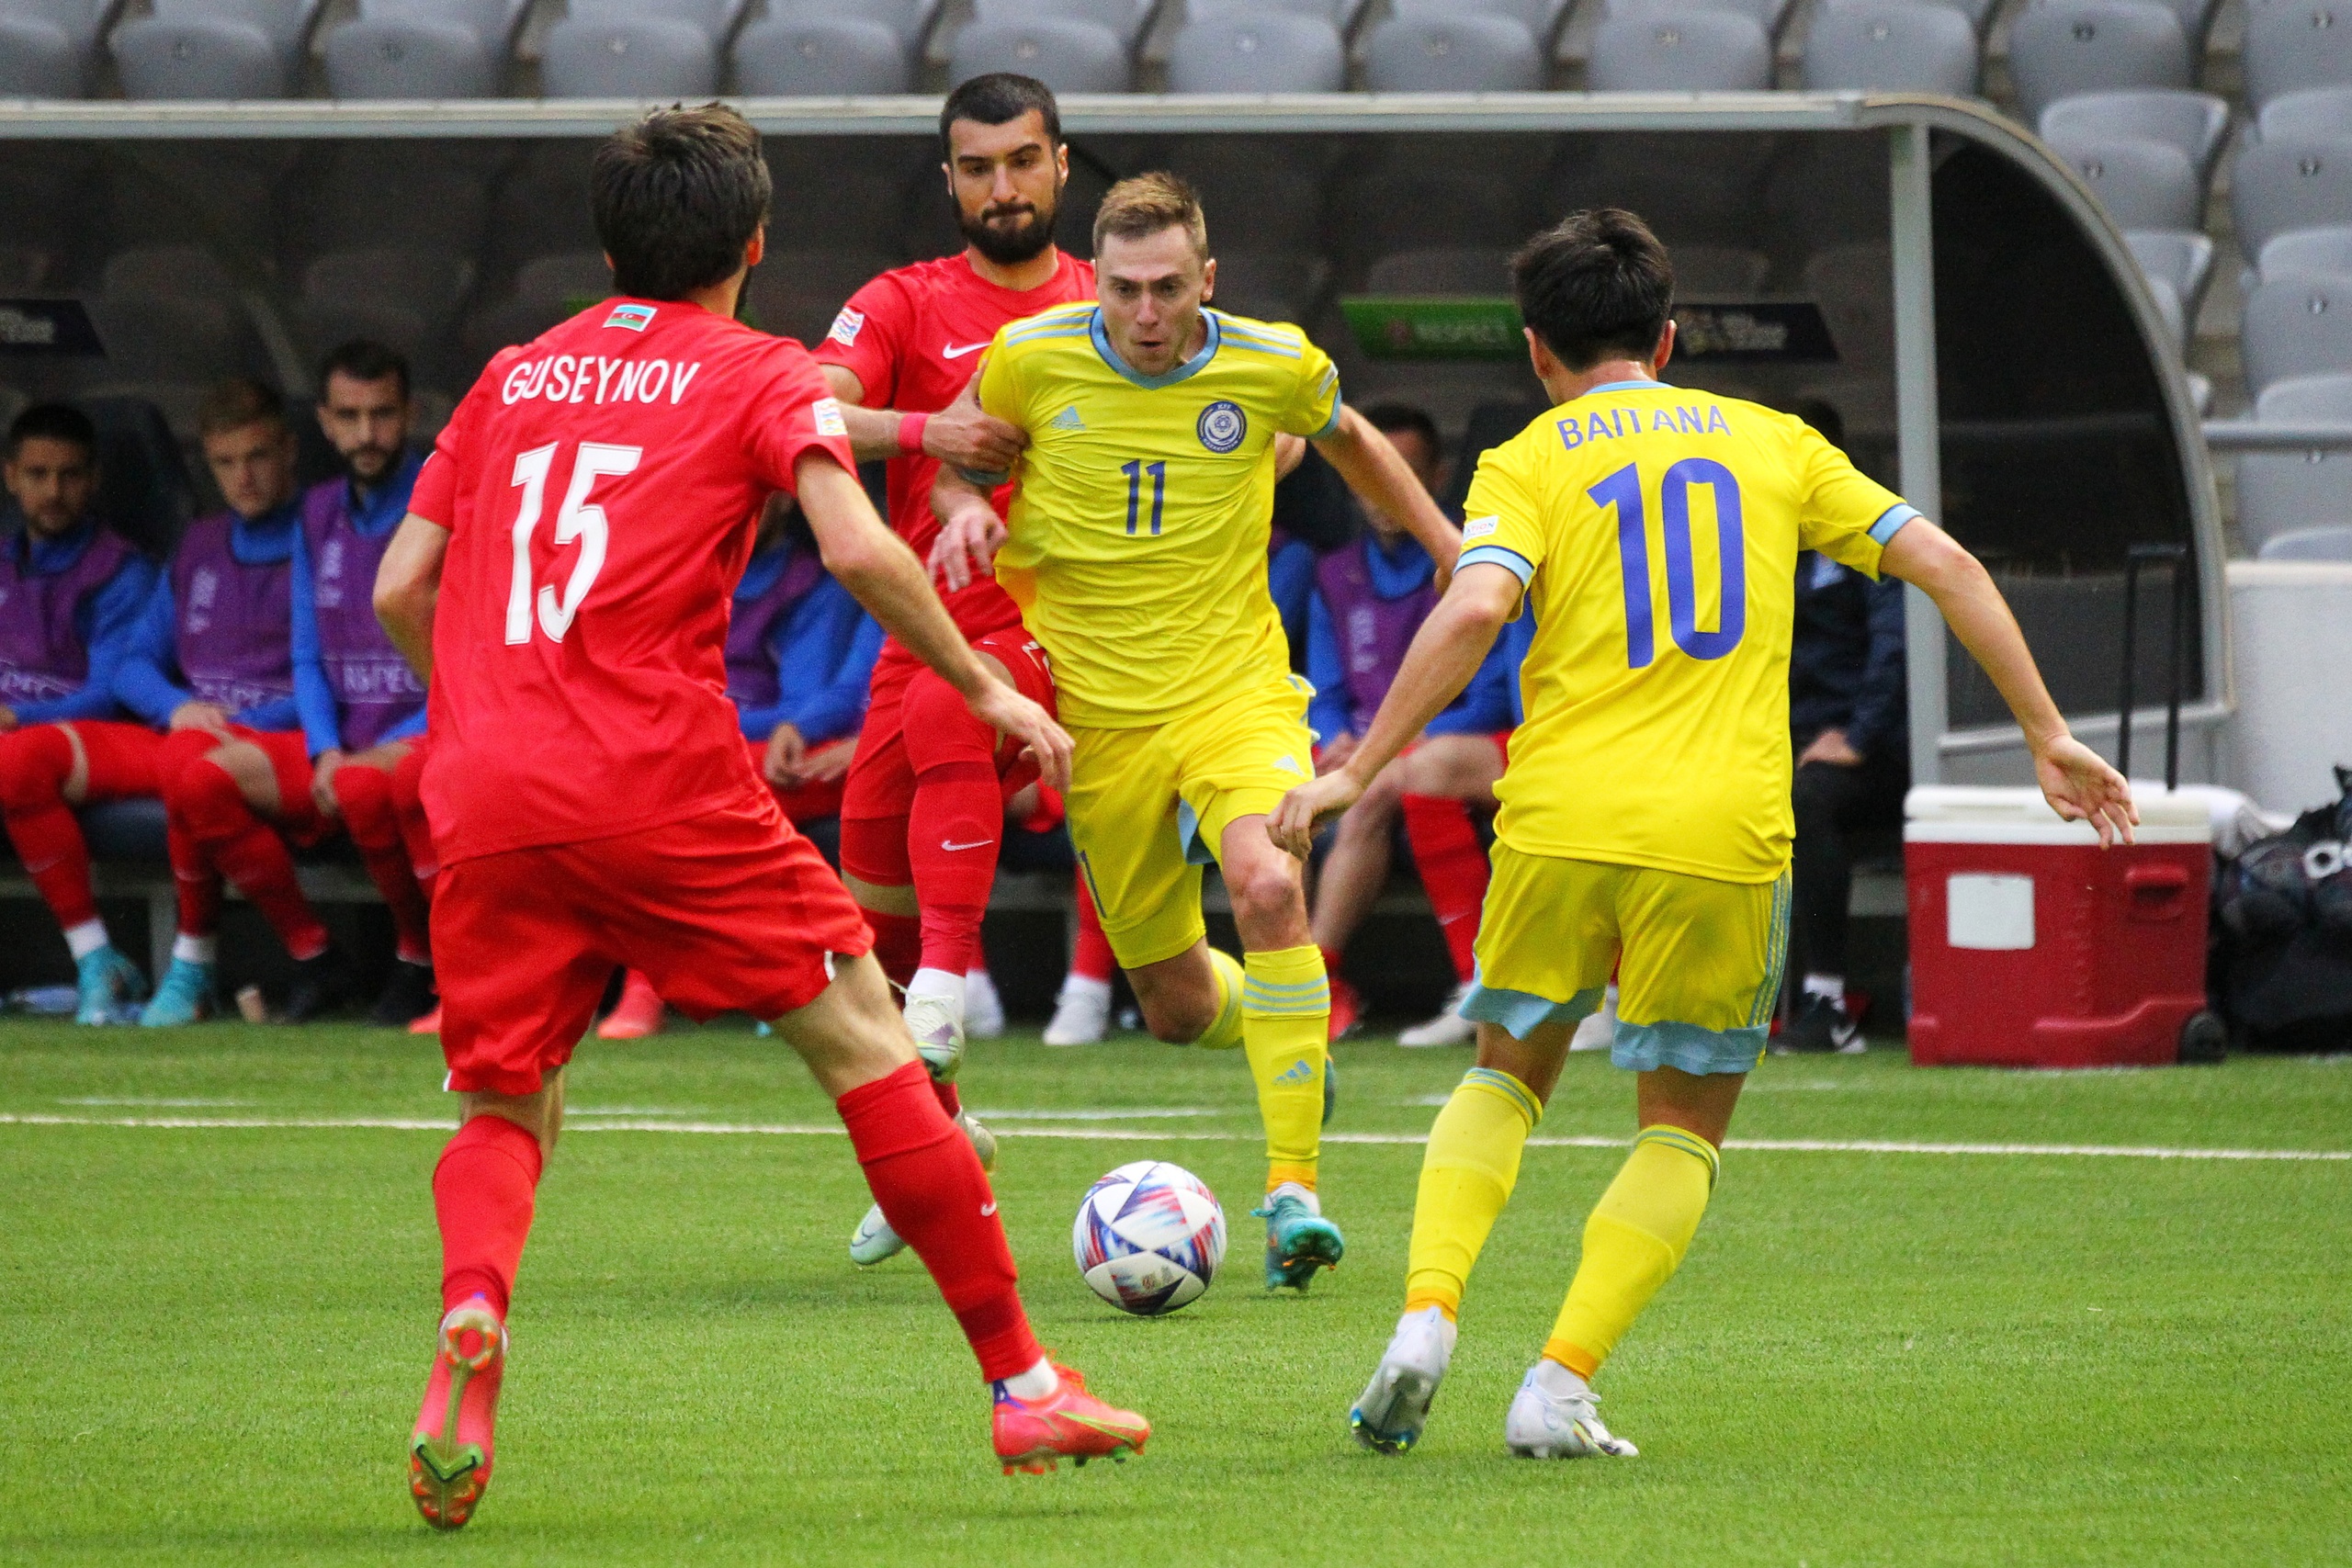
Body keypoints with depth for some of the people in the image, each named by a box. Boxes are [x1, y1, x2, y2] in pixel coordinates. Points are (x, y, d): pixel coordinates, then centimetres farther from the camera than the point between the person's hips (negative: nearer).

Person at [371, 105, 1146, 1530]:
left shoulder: (514, 377, 20)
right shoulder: (763, 376, 7)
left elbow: (401, 587, 18)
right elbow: (860, 551, -9)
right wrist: (988, 689, 2)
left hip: (485, 805, 4)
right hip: (661, 786, -4)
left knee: (508, 1109, 14)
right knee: (867, 1042, 9)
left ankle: (473, 1308, -21)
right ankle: (1021, 1383, 10)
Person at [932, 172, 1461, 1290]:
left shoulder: (1274, 366, -6)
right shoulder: (1030, 360, -7)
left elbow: (1349, 442, 17)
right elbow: (959, 457, 12)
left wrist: (1453, 550, 18)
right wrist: (965, 505, -11)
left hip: (1235, 688, -1)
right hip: (1098, 716, 1)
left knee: (1269, 888, -32)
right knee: (1178, 1007, 5)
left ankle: (1291, 1192, -28)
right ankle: (1283, 1036, 45)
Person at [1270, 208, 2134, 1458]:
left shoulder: (1529, 463, 7)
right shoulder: (1770, 442, 16)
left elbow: (1475, 607, -12)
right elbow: (1944, 565, 11)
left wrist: (1359, 770, -10)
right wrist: (2048, 735, 16)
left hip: (1561, 822, 0)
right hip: (1723, 837, 0)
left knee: (1507, 1074, 21)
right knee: (1685, 1125, 14)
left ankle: (1426, 1316, 0)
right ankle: (1560, 1386, -1)